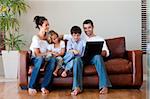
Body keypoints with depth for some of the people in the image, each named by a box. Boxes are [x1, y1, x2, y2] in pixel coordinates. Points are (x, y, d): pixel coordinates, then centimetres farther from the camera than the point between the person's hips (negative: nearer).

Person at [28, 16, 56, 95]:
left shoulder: (48, 36, 9)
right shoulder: (36, 38, -9)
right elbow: (37, 54, -10)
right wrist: (48, 53, -5)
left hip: (45, 59, 5)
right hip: (36, 59, -4)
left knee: (53, 60, -31)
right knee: (40, 59, -41)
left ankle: (44, 86, -33)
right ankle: (31, 87, -34)